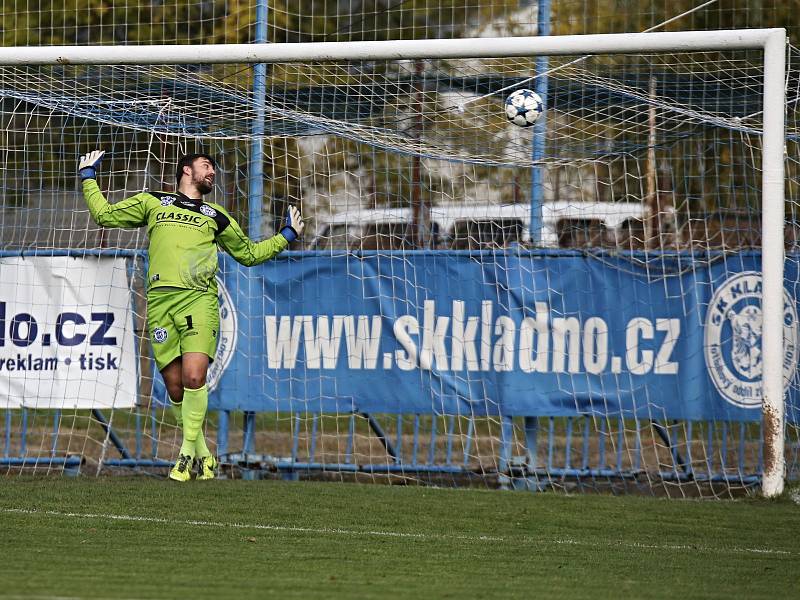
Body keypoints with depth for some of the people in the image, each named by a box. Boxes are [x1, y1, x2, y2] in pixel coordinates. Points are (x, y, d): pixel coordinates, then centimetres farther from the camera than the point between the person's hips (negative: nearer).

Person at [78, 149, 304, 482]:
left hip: (199, 299, 0)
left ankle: (188, 453, -7)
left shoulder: (216, 217, 24)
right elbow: (104, 215, 27)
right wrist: (88, 178, 29)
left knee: (194, 378, -18)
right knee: (176, 389, -3)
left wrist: (286, 236, 30)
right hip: (160, 301, 0)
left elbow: (249, 253, 35)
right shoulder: (152, 202, 21)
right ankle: (203, 455, 11)